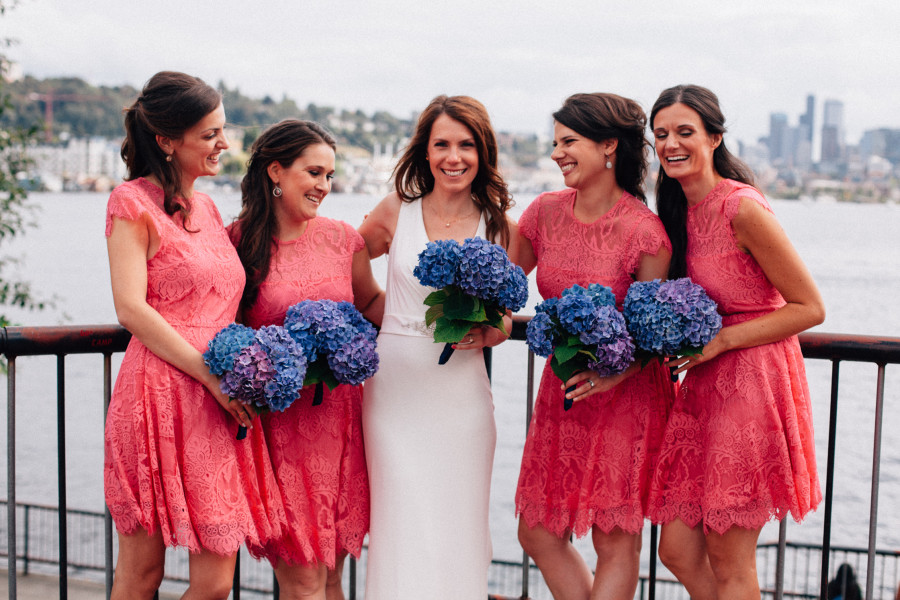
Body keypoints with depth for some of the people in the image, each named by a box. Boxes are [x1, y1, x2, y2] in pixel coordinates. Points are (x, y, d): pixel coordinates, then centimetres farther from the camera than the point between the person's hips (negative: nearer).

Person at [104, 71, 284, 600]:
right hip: (160, 397, -7)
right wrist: (211, 374, -15)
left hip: (221, 406, 7)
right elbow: (131, 308, -11)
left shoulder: (207, 208, 20)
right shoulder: (134, 202, -2)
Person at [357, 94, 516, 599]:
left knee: (458, 524, 5)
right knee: (405, 524, -3)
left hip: (462, 389, 1)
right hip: (397, 384, 0)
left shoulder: (500, 226, 4)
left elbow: (503, 323, 8)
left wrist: (483, 332, -14)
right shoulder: (396, 212, 3)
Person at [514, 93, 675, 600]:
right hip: (561, 390, 6)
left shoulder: (643, 230, -16)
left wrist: (613, 374, -28)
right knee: (539, 533, 9)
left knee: (617, 541, 2)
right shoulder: (545, 213, 0)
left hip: (626, 393, -6)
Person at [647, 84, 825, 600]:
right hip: (703, 385, 8)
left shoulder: (744, 209, -15)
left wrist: (720, 340, -16)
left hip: (751, 383, -8)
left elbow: (810, 308, -13)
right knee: (678, 551, 10)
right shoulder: (681, 209, 9)